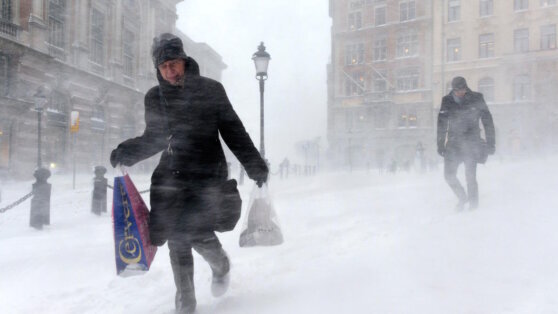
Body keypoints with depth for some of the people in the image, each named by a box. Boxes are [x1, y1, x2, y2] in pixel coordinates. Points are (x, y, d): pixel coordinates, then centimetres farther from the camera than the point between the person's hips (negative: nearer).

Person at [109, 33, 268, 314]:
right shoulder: (154, 98, 7)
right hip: (172, 174, 3)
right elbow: (154, 139, 15)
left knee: (196, 231, -16)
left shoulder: (211, 90, -1)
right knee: (176, 239, 1)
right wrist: (127, 152, -3)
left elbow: (233, 131, 2)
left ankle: (220, 265, 20)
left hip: (207, 172, -3)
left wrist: (254, 165, 0)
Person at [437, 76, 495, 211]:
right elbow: (441, 124, 6)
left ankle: (473, 203, 12)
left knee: (470, 176, -8)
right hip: (453, 143, 3)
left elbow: (488, 121, 3)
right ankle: (462, 198, 24)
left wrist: (490, 143, 0)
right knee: (449, 175, -1)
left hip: (472, 143, -2)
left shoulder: (476, 99, -2)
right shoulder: (447, 101, 2)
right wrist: (440, 144, 2)